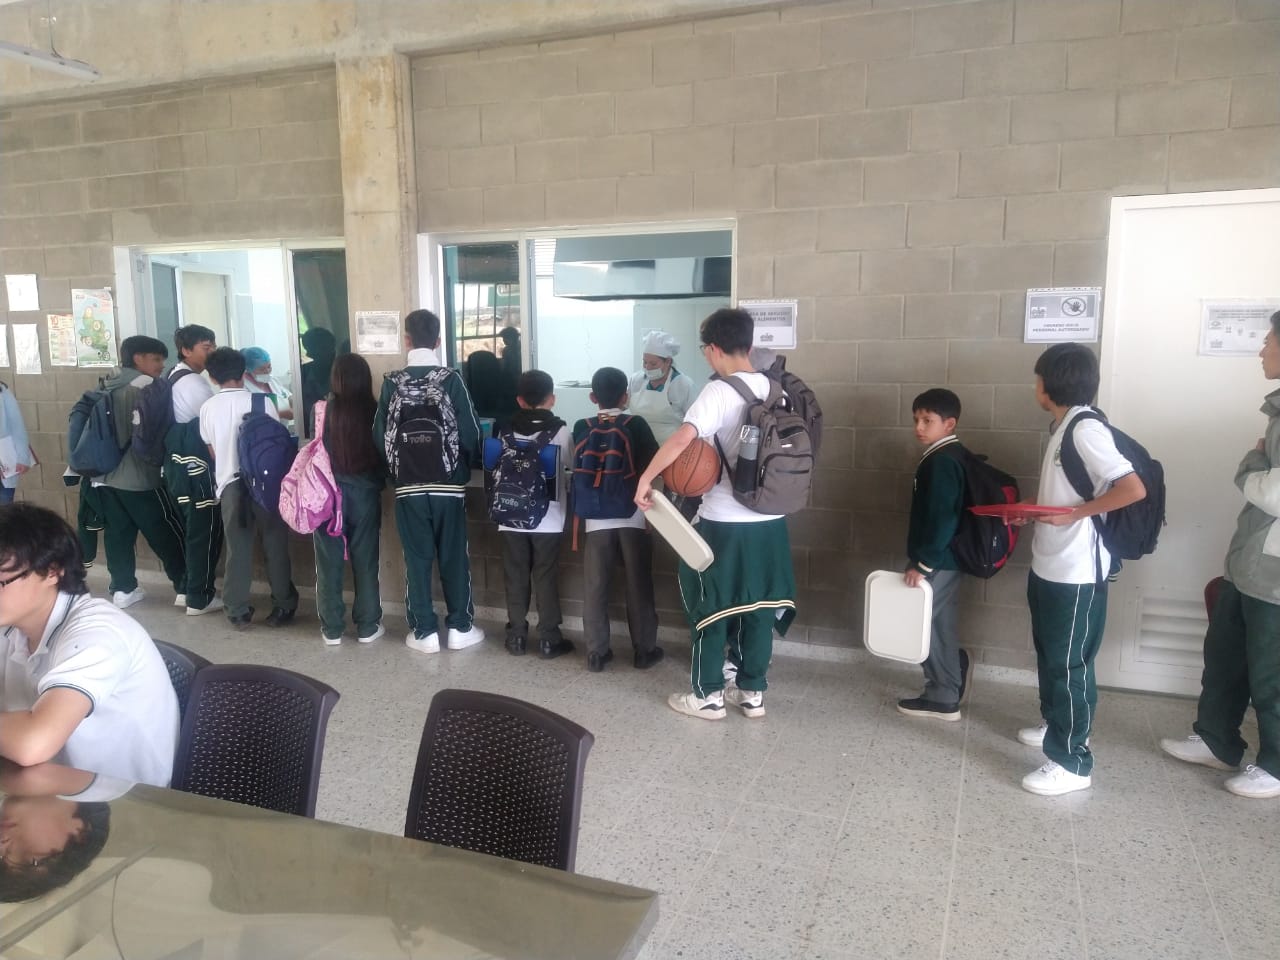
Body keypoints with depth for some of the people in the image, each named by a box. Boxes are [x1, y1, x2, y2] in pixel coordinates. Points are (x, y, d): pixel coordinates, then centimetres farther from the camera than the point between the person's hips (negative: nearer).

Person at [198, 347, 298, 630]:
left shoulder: (208, 408, 2)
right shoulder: (260, 402, -4)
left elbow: (212, 450, 12)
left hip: (230, 484, 2)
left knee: (237, 549, 9)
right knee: (275, 546, 6)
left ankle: (238, 611, 13)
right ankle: (283, 607, 11)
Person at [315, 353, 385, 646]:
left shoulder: (324, 410, -9)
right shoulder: (375, 411, -7)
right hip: (365, 493, 1)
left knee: (330, 562, 11)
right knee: (365, 562, 11)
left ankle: (331, 628, 19)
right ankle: (367, 627, 18)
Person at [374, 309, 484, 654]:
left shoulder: (392, 383, -2)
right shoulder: (451, 379, -7)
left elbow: (379, 435, -1)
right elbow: (470, 433, -8)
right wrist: (463, 470, 10)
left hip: (408, 487, 1)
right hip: (448, 486, -1)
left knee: (416, 559, 8)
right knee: (454, 557, 9)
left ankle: (424, 632, 14)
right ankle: (460, 628, 15)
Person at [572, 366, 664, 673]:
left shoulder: (581, 428, 0)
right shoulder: (636, 425, -5)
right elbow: (654, 464, -7)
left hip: (596, 519, 1)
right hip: (633, 517, -1)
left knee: (595, 587, 8)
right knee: (639, 585, 8)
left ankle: (596, 653, 12)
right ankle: (644, 650, 15)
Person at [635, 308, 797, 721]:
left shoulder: (719, 392, -16)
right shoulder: (775, 390, 5)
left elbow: (682, 438, -30)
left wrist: (645, 479, -21)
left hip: (724, 520, -6)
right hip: (771, 519, 6)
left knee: (709, 606, 8)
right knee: (759, 605, 15)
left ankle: (708, 695, 16)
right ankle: (752, 692, 24)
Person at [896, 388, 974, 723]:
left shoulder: (941, 460, -19)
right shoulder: (950, 456, 13)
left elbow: (941, 518, -24)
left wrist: (922, 563, -22)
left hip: (937, 561, -10)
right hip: (947, 557, 10)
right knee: (938, 623, 16)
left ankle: (943, 697, 9)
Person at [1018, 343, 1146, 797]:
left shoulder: (1086, 429, -19)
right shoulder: (1062, 426, 10)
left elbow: (1133, 489, -26)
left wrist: (1076, 513, -22)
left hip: (1076, 573, -10)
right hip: (1048, 566, 10)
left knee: (1069, 664, -1)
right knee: (1049, 653, 22)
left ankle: (1072, 762, 9)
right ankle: (1056, 725, 40)